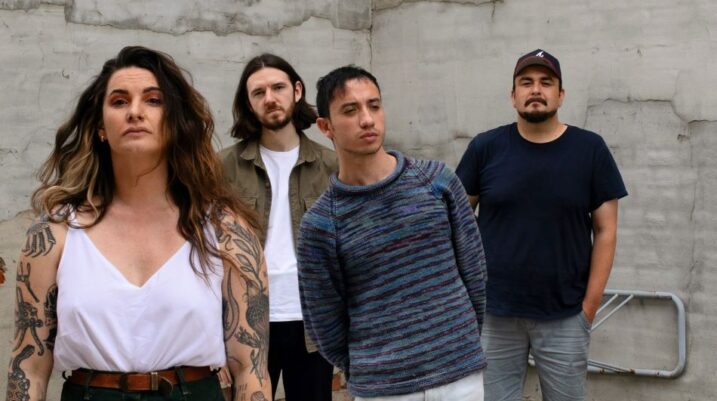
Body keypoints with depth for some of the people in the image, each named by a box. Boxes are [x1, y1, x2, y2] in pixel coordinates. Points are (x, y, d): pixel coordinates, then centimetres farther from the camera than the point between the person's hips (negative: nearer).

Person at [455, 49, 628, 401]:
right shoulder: (485, 148, -1)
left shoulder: (590, 150, -2)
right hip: (493, 314, 0)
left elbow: (605, 230, 0)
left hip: (565, 318, 0)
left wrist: (590, 305, -4)